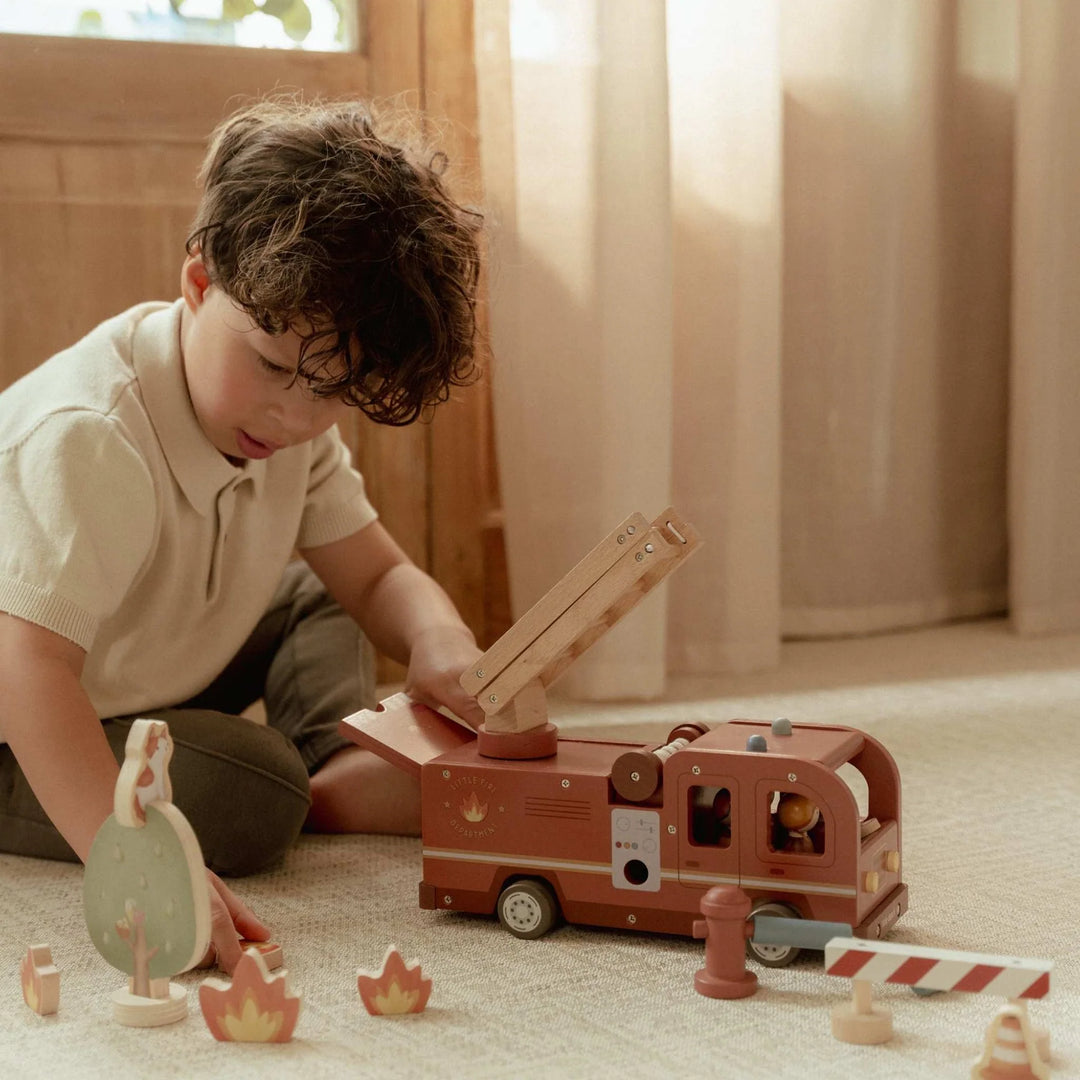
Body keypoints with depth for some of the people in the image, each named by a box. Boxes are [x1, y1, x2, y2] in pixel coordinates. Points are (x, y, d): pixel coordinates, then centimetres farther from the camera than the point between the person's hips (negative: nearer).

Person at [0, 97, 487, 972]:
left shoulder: (298, 418, -7)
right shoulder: (86, 440, -36)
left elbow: (375, 575, -2)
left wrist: (436, 636, -28)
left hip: (143, 680, 9)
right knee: (252, 798, -30)